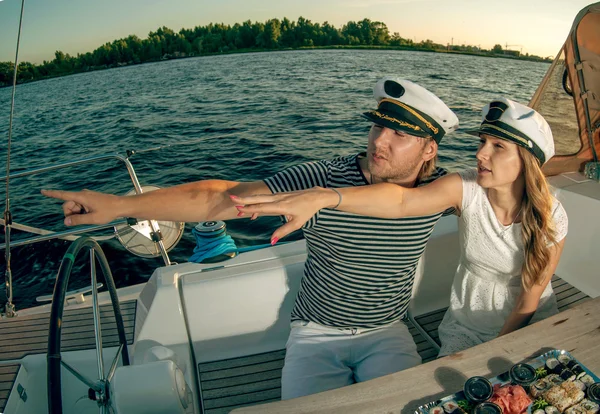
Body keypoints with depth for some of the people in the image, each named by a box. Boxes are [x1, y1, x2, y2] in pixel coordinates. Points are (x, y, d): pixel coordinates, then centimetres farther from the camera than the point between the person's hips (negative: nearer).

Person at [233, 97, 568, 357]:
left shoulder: (551, 219, -20)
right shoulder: (468, 188, -22)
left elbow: (530, 298, -11)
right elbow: (402, 200, -42)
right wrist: (320, 198, -58)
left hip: (528, 325, 0)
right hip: (467, 325, 0)